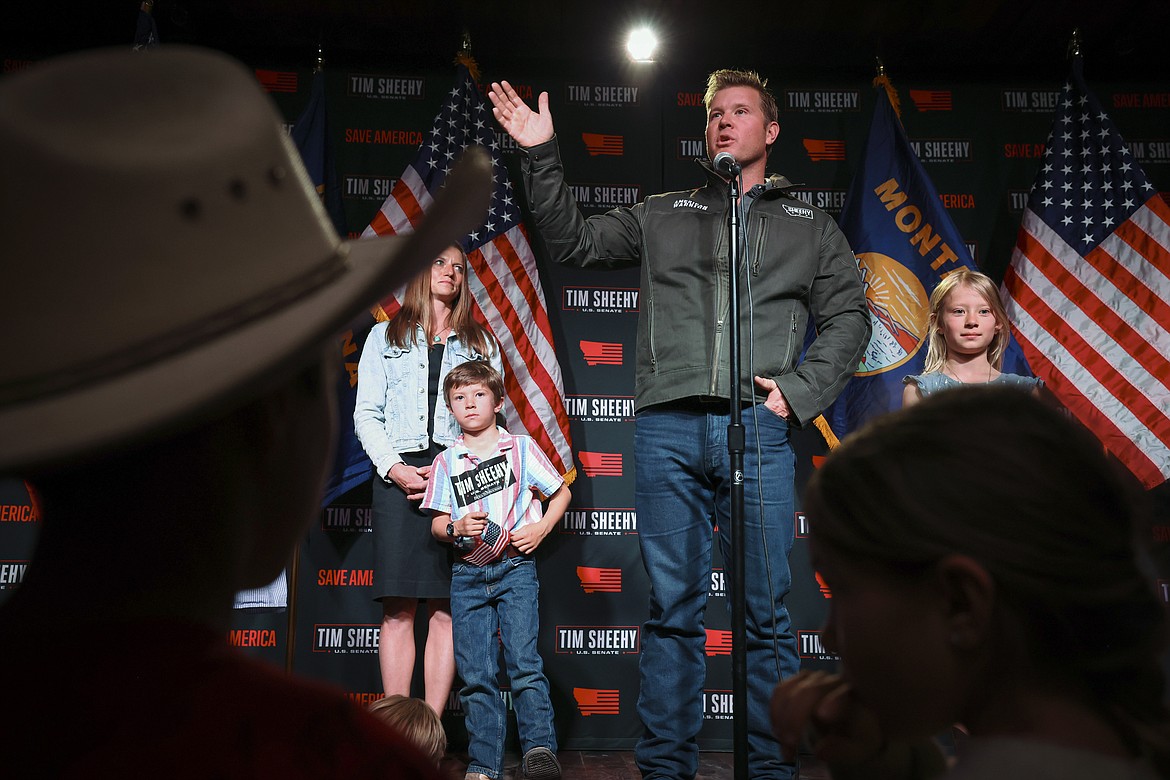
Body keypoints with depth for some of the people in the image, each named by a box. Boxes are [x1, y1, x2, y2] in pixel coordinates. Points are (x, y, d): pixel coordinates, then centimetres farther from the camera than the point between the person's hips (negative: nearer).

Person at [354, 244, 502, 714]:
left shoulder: (481, 345, 19)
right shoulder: (385, 337, 18)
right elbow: (366, 415, 9)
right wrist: (394, 468, -8)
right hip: (398, 473, 0)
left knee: (446, 608, -4)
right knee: (399, 608, -5)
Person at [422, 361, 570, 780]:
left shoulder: (520, 447, 4)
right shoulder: (446, 462, 10)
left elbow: (561, 493, 11)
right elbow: (437, 523, 13)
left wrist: (540, 528, -5)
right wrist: (456, 528, -9)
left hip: (515, 568, -2)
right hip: (467, 575, 2)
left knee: (522, 660, -13)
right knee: (475, 673, 1)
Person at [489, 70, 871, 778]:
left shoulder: (810, 227, 19)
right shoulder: (663, 215, 21)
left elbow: (848, 316, 14)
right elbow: (576, 242, 16)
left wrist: (800, 390, 0)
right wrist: (542, 158, 8)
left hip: (757, 429, 0)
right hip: (668, 429, 1)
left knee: (766, 610, 1)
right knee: (673, 607, 4)